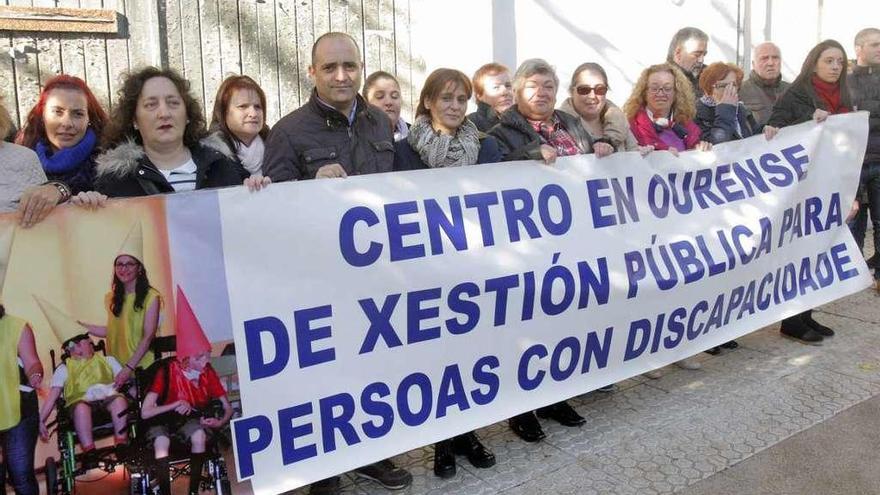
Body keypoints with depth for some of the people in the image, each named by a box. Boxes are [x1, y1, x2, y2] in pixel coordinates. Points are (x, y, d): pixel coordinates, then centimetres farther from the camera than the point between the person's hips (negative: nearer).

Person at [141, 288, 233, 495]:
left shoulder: (208, 372, -9)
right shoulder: (167, 371, -18)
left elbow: (228, 407, -3)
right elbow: (145, 412, -20)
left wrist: (220, 422, -24)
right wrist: (176, 404, -28)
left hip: (194, 418, 2)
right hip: (165, 418, -2)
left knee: (199, 436, -34)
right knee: (161, 441, -36)